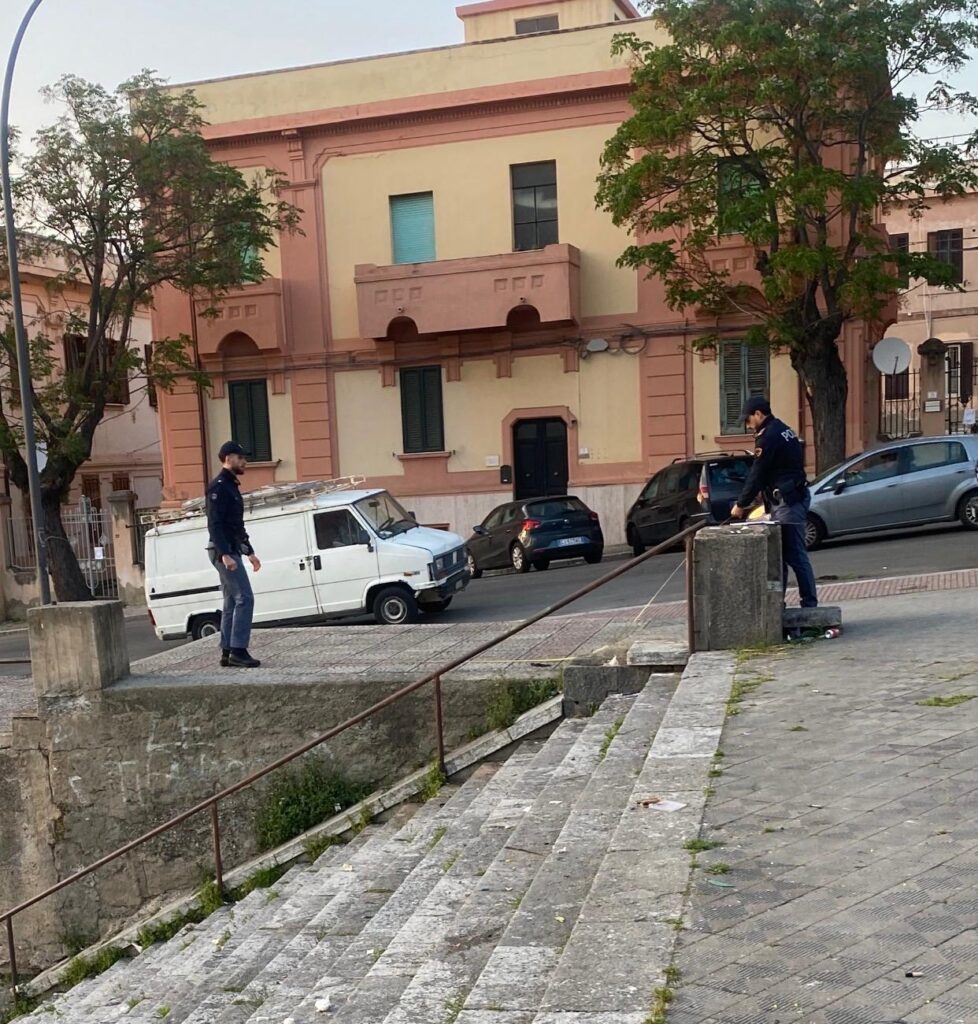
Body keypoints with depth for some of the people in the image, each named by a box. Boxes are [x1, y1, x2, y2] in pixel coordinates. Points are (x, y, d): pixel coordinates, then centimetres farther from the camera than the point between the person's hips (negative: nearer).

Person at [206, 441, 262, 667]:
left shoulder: (231, 486, 19)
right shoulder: (219, 487, -12)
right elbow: (215, 524, -20)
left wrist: (249, 552, 24)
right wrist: (225, 554, -27)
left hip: (232, 551, 10)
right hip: (224, 552, -10)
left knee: (232, 602, 9)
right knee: (245, 598, -13)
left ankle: (227, 653, 12)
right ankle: (238, 651, -13)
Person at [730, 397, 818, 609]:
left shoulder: (768, 436, -13)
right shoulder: (783, 430, 17)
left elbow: (757, 474, -12)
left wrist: (741, 504, -3)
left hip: (787, 502, -10)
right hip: (795, 496, 10)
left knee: (796, 555, -7)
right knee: (780, 553, 13)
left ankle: (810, 604, -4)